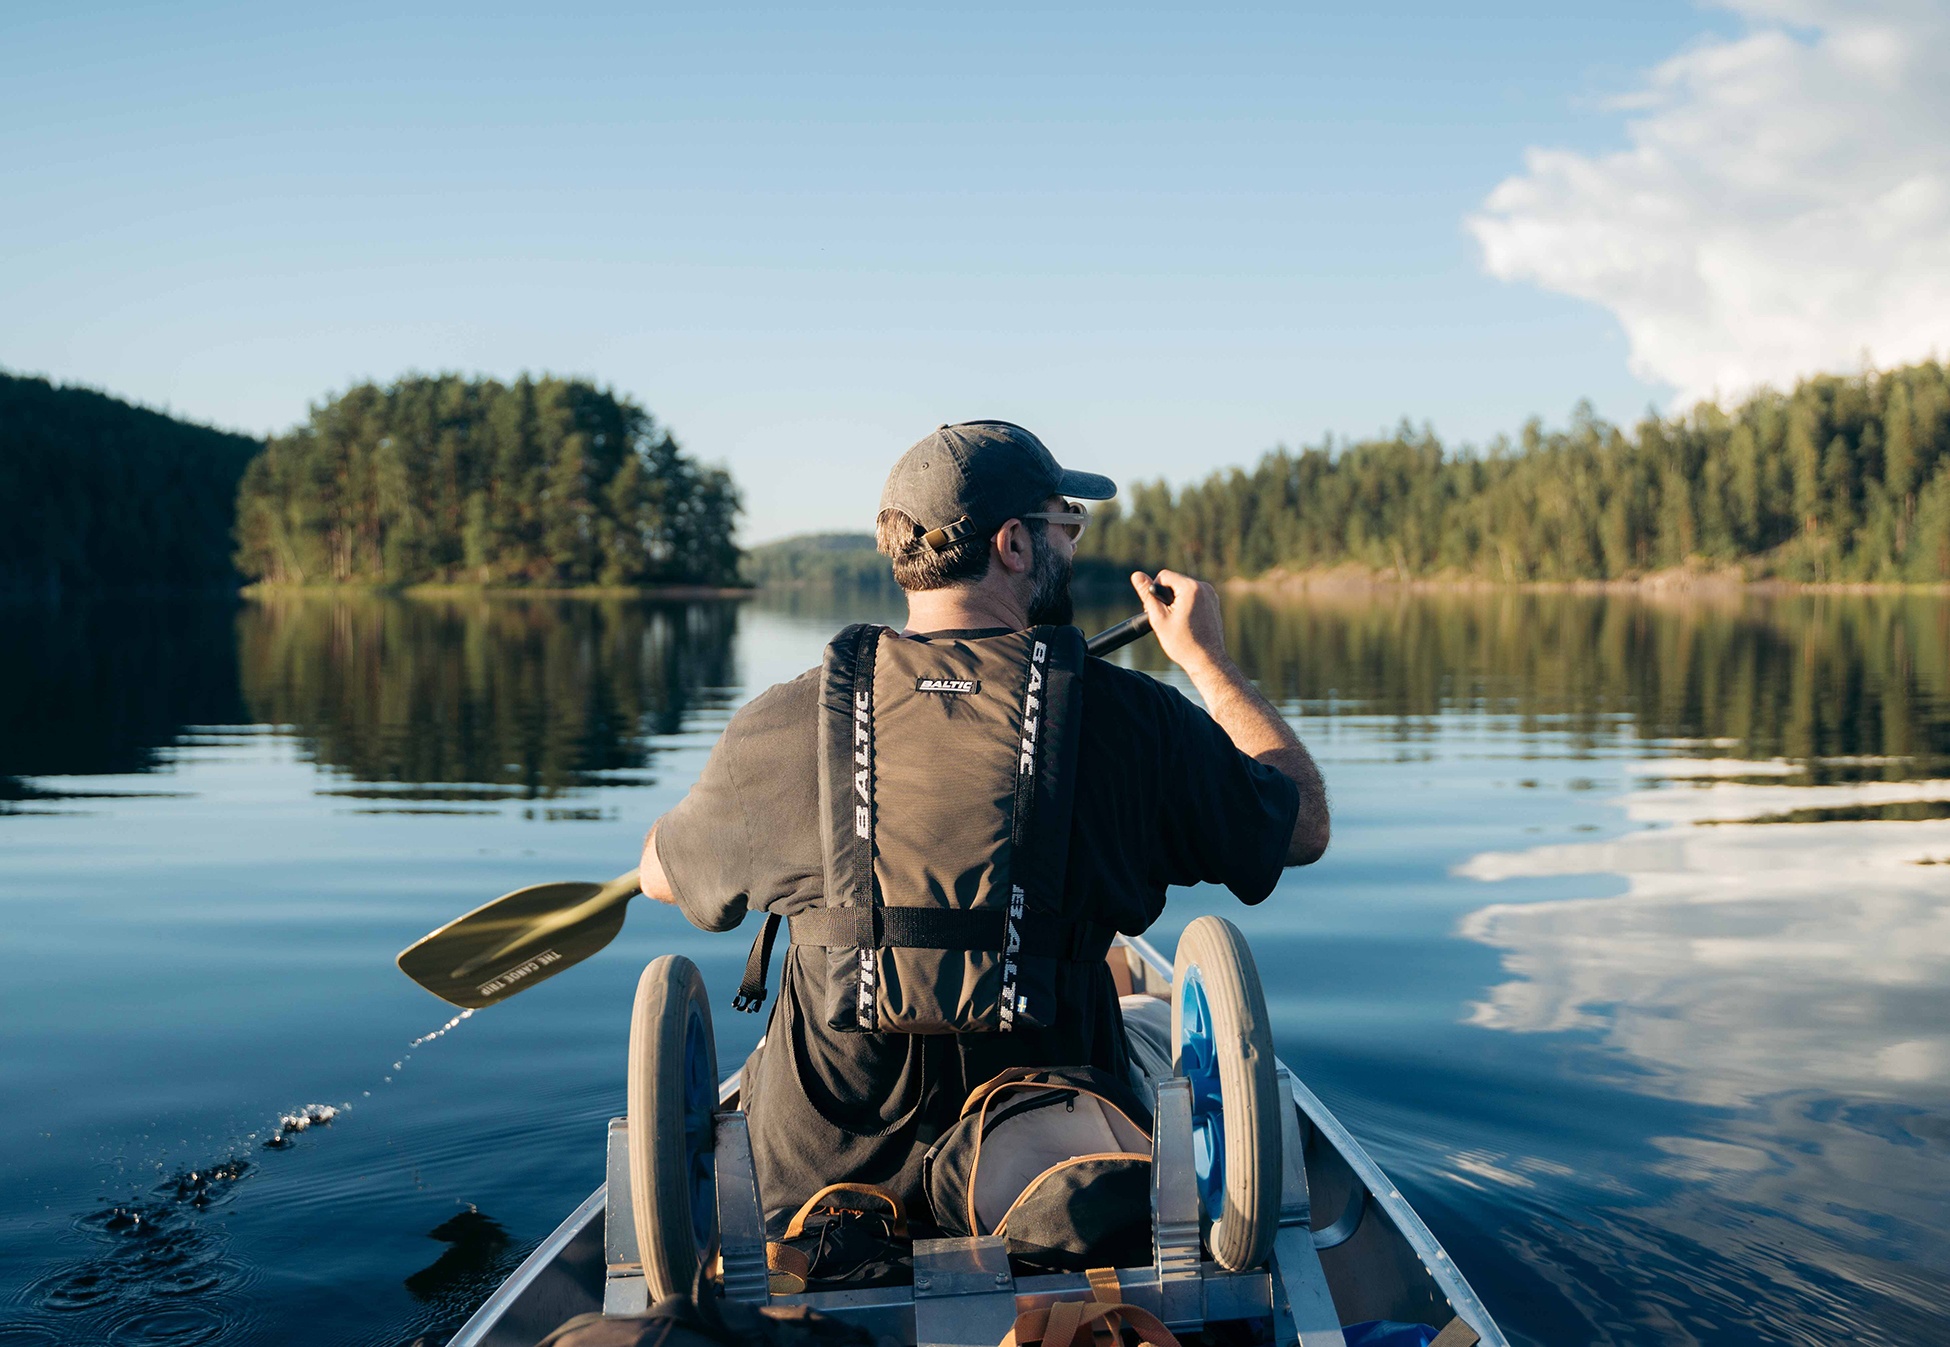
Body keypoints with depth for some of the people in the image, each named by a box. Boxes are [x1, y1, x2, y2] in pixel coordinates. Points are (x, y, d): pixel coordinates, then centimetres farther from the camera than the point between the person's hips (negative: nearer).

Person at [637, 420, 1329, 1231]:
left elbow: (661, 875, 4)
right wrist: (1208, 661, 15)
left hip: (820, 1179, 0)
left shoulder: (787, 728, -15)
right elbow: (1307, 826, 2)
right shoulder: (1130, 720, -15)